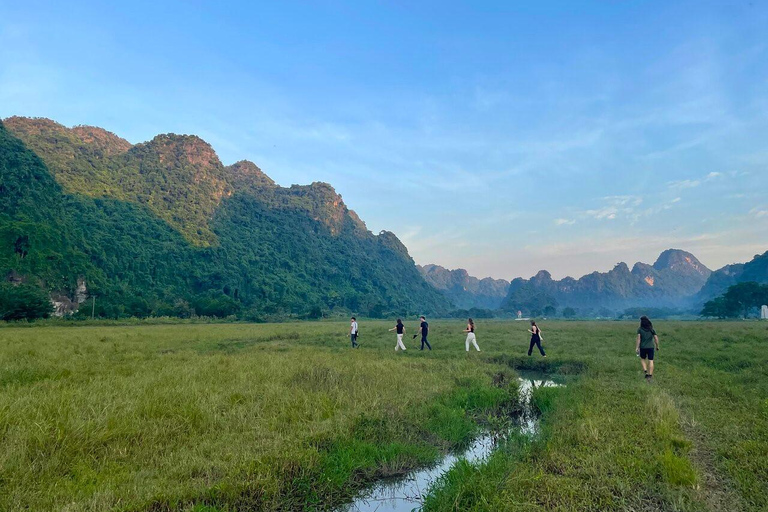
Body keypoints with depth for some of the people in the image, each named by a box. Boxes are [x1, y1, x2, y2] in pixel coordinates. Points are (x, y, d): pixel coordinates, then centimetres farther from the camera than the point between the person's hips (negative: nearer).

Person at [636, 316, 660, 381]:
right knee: (651, 361, 3)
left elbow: (639, 338, -13)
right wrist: (657, 346, 13)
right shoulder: (652, 329, 1)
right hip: (650, 347, 1)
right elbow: (656, 338, -1)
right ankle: (650, 376, -1)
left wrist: (637, 347, -11)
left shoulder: (640, 329, -6)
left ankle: (646, 372, 3)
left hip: (643, 347, -1)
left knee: (642, 359, 19)